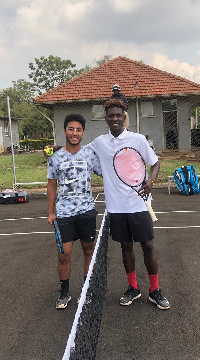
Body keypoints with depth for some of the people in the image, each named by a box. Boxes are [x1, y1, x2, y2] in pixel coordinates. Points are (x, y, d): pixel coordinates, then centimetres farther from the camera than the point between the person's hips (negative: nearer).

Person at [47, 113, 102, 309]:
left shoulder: (90, 153, 0)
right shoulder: (56, 157, 1)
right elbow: (52, 185, 8)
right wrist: (51, 212, 5)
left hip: (87, 210, 1)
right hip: (64, 212, 0)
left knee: (88, 249, 11)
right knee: (64, 254, 1)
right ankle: (64, 293, 20)